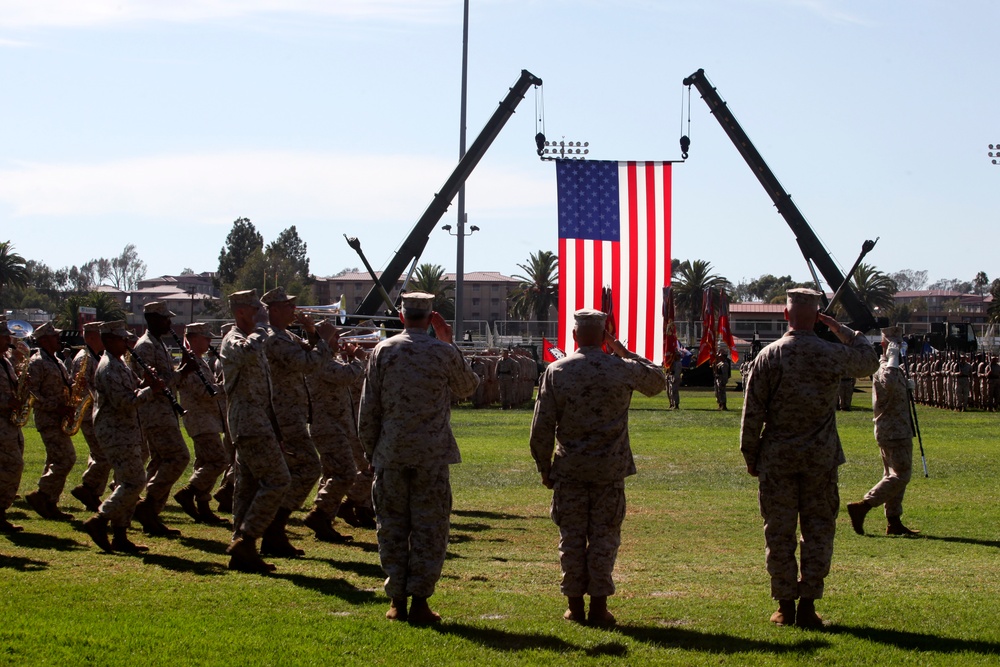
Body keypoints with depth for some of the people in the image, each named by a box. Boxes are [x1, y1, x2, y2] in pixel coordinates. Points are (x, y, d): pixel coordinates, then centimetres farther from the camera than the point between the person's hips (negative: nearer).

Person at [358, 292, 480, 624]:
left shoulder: (382, 351, 0)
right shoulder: (444, 353, -4)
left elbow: (368, 409, 2)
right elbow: (469, 387, 15)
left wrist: (370, 451, 12)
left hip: (390, 454, 2)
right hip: (432, 455, -1)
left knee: (392, 527, 8)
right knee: (429, 528, 4)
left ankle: (396, 602, 9)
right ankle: (419, 600, 1)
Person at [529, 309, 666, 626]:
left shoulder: (556, 371, -5)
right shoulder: (624, 369, -4)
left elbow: (542, 427, -3)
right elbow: (658, 381, 19)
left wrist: (544, 468, 8)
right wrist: (624, 352, 17)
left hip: (569, 469, 0)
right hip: (610, 469, 0)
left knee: (571, 538, 7)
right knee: (604, 537, 5)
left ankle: (574, 605, 10)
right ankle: (599, 606, 5)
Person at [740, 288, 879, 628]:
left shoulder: (769, 356, -7)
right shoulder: (835, 355, -5)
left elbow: (753, 412, -5)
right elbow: (869, 361, 18)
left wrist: (750, 455, 5)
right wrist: (841, 328, 18)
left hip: (777, 458, -1)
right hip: (821, 458, 1)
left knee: (779, 533, 7)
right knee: (818, 530, 8)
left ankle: (785, 606, 9)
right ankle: (808, 605, 6)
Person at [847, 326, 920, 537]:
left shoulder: (888, 365, 16)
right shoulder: (885, 367, -18)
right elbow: (889, 383, -42)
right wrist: (893, 357, -34)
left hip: (892, 430, 11)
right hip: (894, 430, -11)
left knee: (893, 476, 12)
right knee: (900, 475, -12)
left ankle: (894, 522, 15)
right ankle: (861, 507, -15)